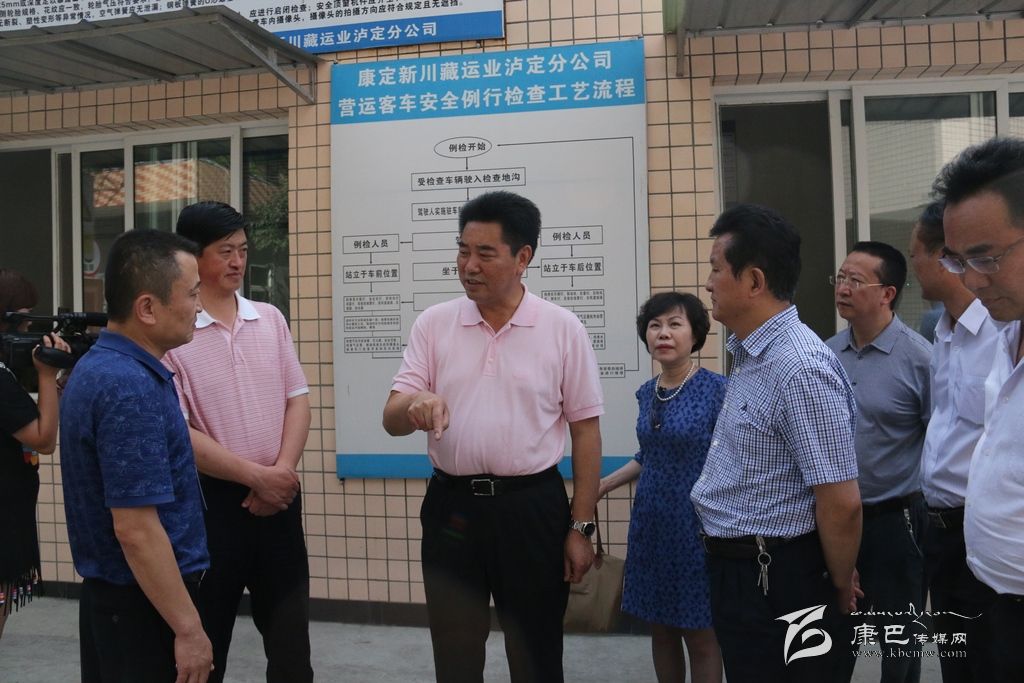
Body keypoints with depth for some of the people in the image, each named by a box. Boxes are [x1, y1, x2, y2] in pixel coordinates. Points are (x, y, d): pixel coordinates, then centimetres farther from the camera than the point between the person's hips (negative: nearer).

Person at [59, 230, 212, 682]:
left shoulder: (99, 367, 6)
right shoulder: (131, 388, -25)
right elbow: (135, 529, -26)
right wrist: (188, 628, -20)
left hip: (111, 594, 9)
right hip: (143, 605, -9)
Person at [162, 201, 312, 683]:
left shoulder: (270, 319, 6)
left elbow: (297, 399, 6)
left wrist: (281, 472, -8)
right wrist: (255, 475, -14)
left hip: (278, 497, 4)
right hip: (210, 500, -4)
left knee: (291, 639, 14)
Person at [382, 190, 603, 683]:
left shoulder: (563, 329, -4)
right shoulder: (433, 324, 1)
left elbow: (585, 429, -1)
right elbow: (392, 421, -2)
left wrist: (581, 526, -3)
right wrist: (414, 405, -26)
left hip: (533, 507, -1)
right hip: (451, 505, 2)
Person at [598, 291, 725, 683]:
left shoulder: (716, 390, -12)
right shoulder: (646, 393, 5)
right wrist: (602, 486, 15)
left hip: (696, 526, -5)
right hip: (651, 525, 6)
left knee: (700, 635, 6)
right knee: (660, 629, 16)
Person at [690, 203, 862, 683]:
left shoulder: (801, 369, -25)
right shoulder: (749, 354, 6)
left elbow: (842, 503, -23)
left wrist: (839, 588, -8)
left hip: (777, 585, -9)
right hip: (737, 569, 9)